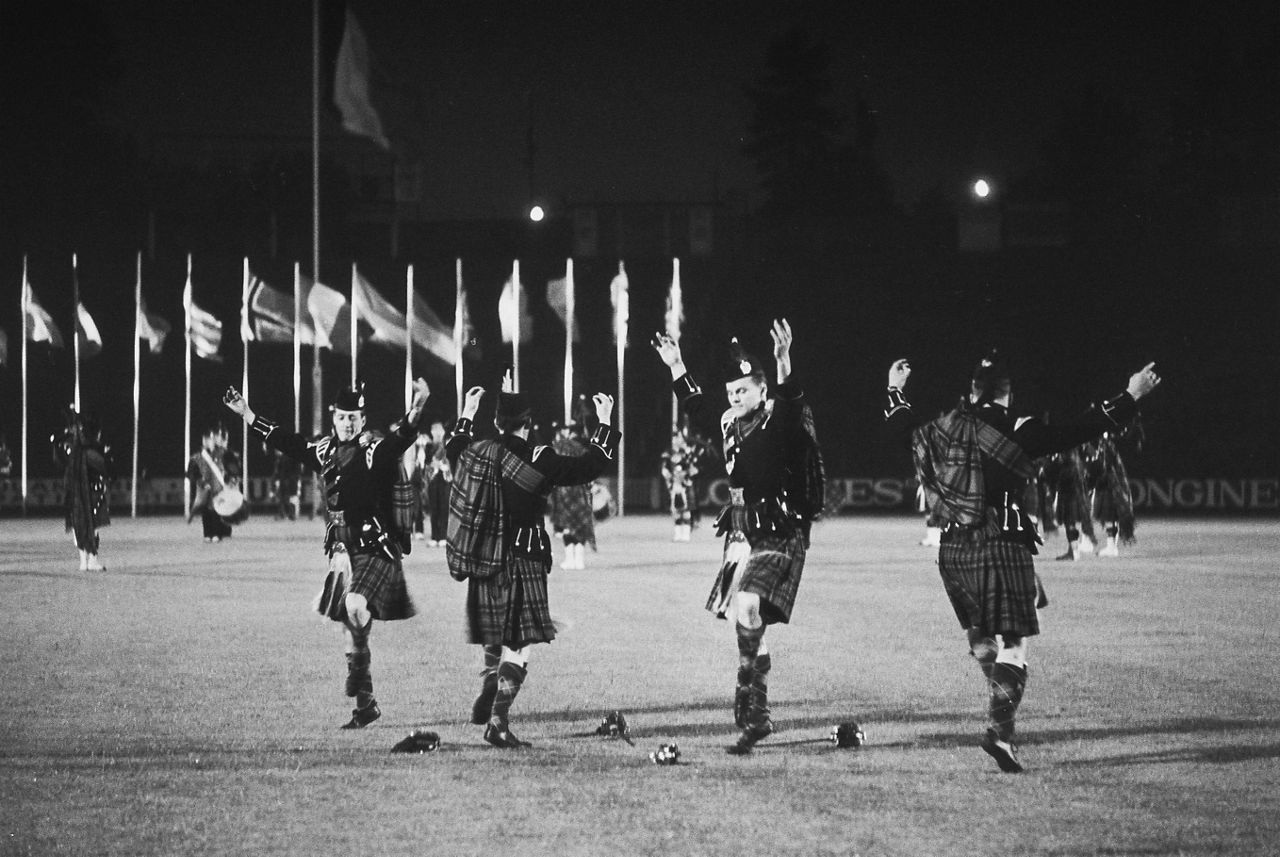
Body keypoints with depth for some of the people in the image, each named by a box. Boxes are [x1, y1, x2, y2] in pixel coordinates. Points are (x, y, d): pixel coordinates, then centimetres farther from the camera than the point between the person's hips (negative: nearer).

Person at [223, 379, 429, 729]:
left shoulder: (376, 450, -9)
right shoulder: (327, 451, 8)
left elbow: (401, 437, -28)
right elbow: (286, 441, 18)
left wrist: (416, 411, -47)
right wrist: (247, 415, 19)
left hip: (377, 552, -6)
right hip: (342, 553, 6)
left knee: (356, 605, -30)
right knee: (350, 628, 8)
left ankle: (359, 666, -5)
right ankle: (365, 704, 17)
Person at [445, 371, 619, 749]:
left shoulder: (476, 452, 2)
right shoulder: (536, 461, -14)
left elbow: (455, 448, 27)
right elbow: (589, 466, -10)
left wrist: (468, 413, 38)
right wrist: (605, 424, 1)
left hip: (481, 561, 6)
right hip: (521, 561, -6)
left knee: (495, 637, 25)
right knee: (518, 645, -4)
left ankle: (486, 698, 31)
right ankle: (498, 722, -11)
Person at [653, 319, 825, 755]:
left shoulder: (781, 420, -10)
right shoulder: (731, 424, 10)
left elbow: (792, 410, -33)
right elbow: (697, 410, 29)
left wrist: (783, 365, -48)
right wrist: (677, 369, 26)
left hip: (779, 535, -8)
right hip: (741, 535, 8)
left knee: (748, 611, -23)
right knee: (747, 625, 9)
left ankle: (750, 712, -19)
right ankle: (757, 716, 18)